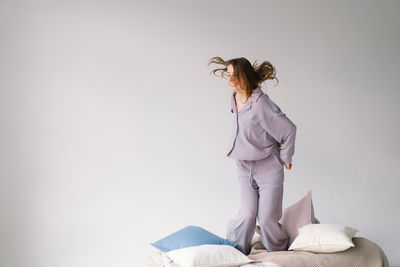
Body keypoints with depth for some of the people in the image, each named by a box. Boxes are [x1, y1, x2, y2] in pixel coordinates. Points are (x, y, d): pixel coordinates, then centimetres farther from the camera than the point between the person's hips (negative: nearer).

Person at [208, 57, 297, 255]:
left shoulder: (260, 102, -21)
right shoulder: (234, 99, 2)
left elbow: (289, 129, -16)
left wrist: (286, 158, -5)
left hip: (269, 167, -5)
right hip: (245, 166, 5)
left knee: (267, 218, -1)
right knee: (247, 214, -7)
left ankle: (281, 252, 24)